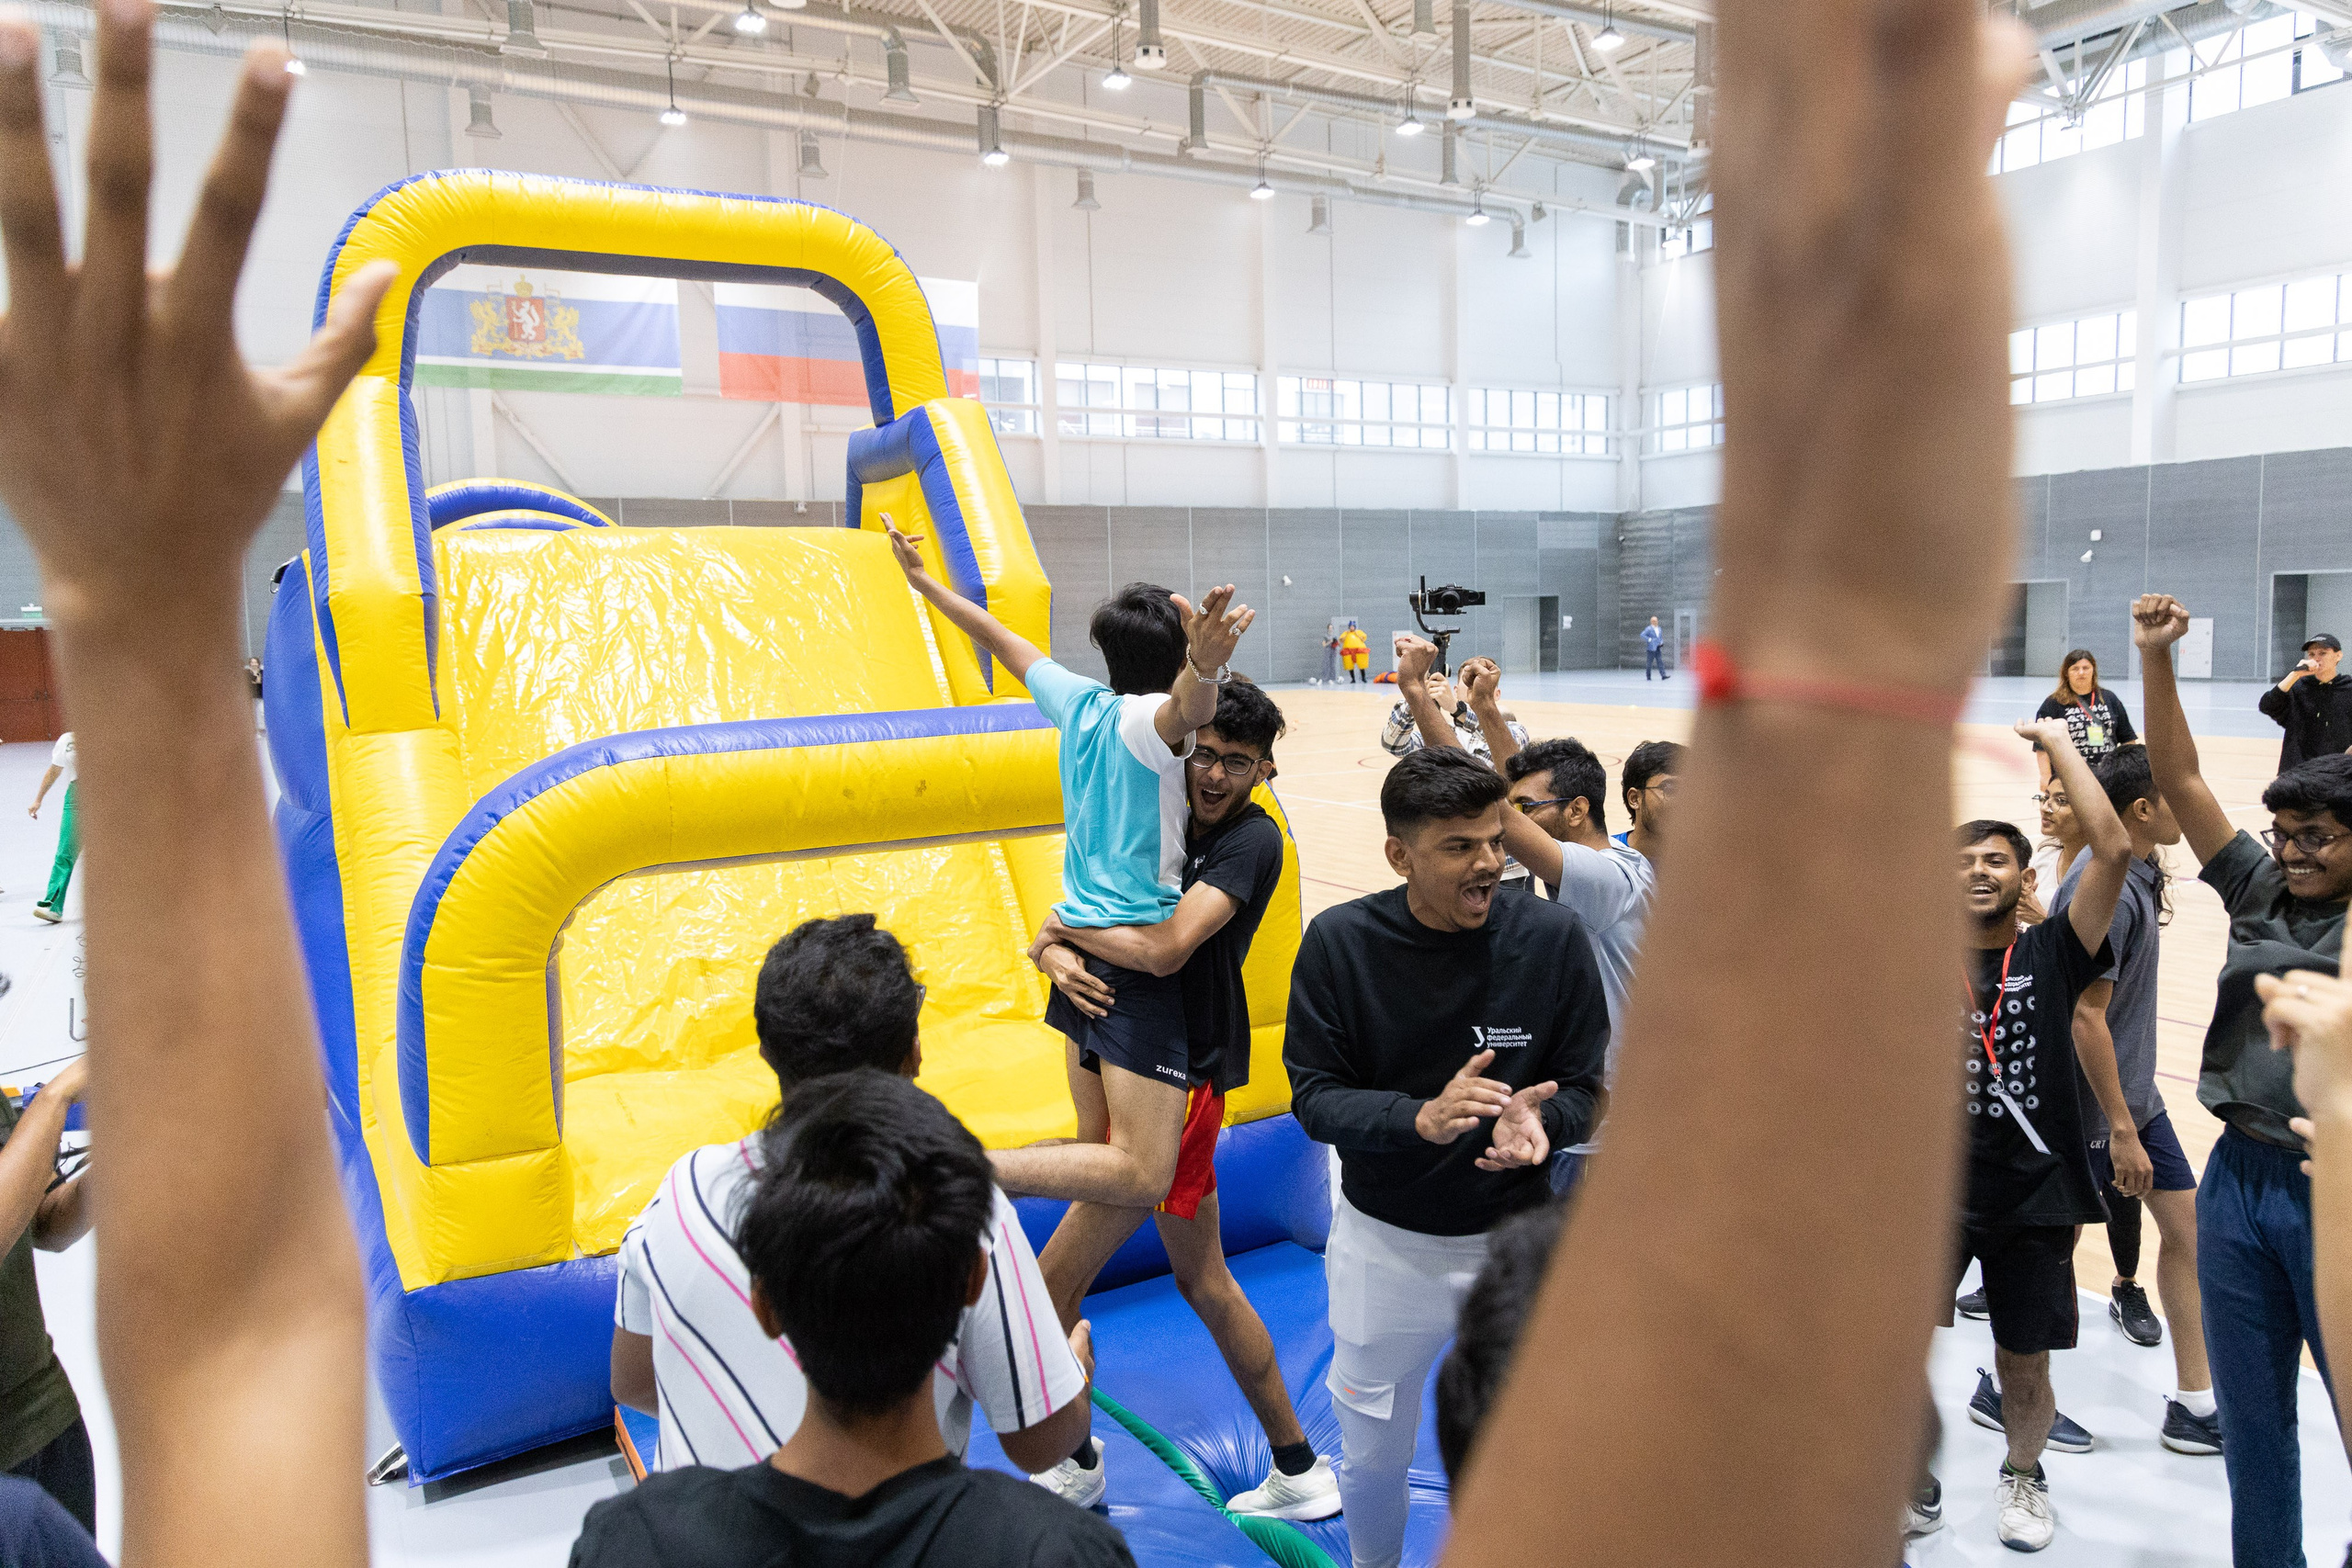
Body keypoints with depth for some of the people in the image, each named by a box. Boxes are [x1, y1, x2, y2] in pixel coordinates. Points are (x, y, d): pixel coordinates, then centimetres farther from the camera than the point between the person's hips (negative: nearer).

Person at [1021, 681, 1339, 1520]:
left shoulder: (1253, 839, -14)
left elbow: (1166, 948, -29)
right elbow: (1051, 931, 5)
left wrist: (1067, 924, -13)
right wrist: (1055, 954, -18)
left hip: (1181, 1077, -9)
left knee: (1050, 1291, -3)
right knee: (1201, 1279, 19)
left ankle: (1072, 1462, 19)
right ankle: (1298, 1469, 33)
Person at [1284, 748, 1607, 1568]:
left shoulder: (1552, 936, -13)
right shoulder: (1340, 941, -15)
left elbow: (1583, 1085, -5)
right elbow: (1313, 1095, -13)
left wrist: (1537, 1120, -28)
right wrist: (1421, 1118, -30)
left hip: (1514, 1238, 0)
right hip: (1383, 1241, 0)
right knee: (1371, 1454, 20)